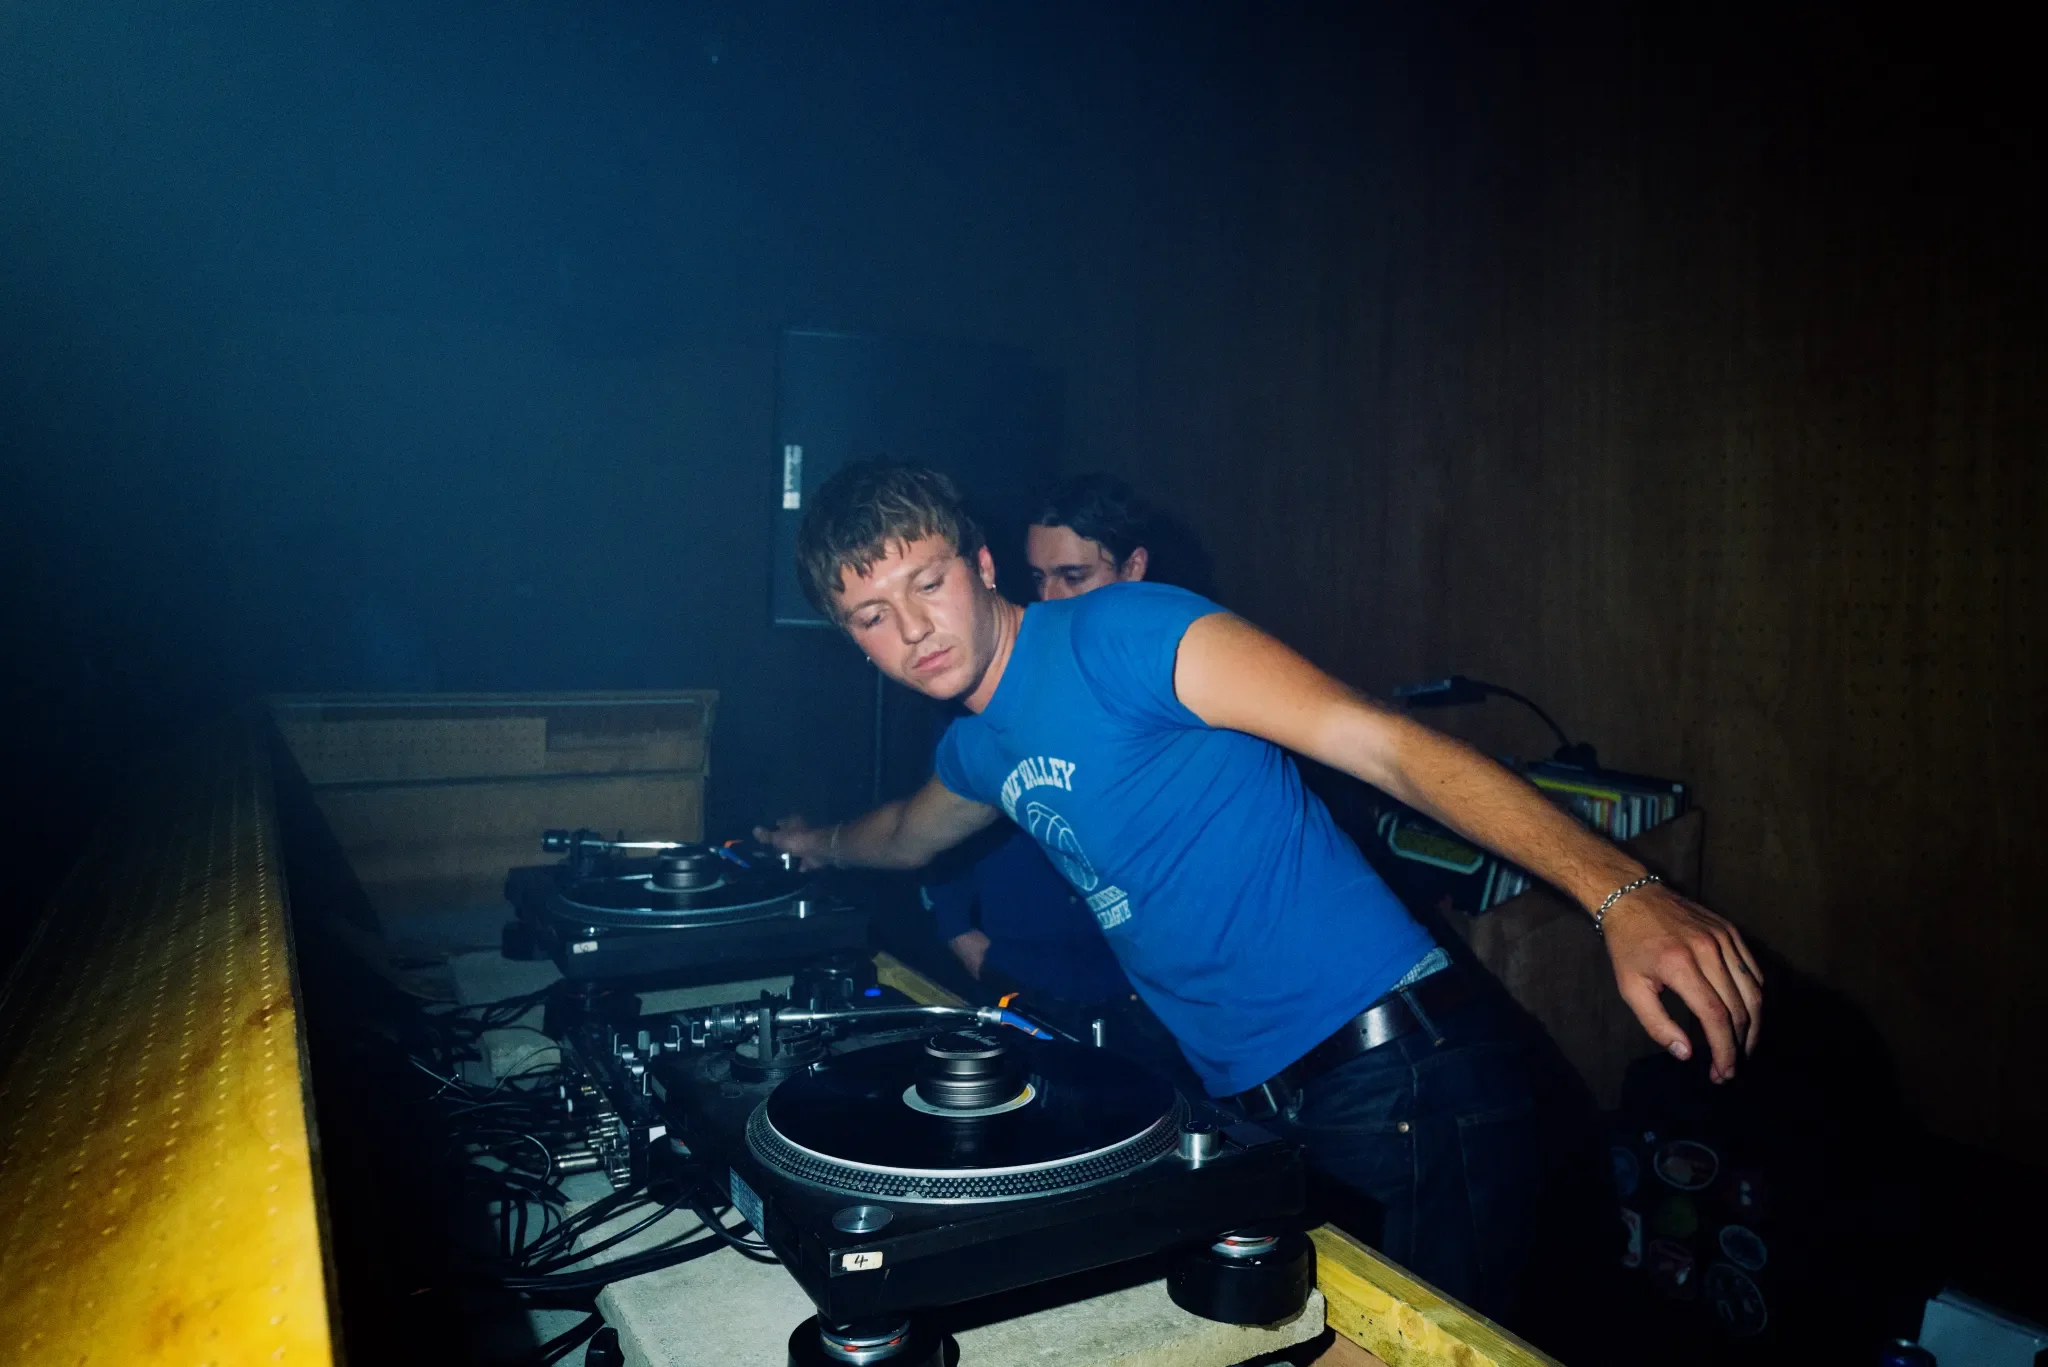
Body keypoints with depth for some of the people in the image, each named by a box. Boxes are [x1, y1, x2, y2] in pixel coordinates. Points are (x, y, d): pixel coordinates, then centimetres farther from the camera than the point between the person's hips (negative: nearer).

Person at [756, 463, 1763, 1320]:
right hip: (1254, 1104, 8)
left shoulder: (1115, 635, -16)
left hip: (1398, 1077, -7)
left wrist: (1619, 894, -33)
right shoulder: (979, 752, 10)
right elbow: (911, 835, 37)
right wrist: (820, 844, 50)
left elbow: (1386, 744, -24)